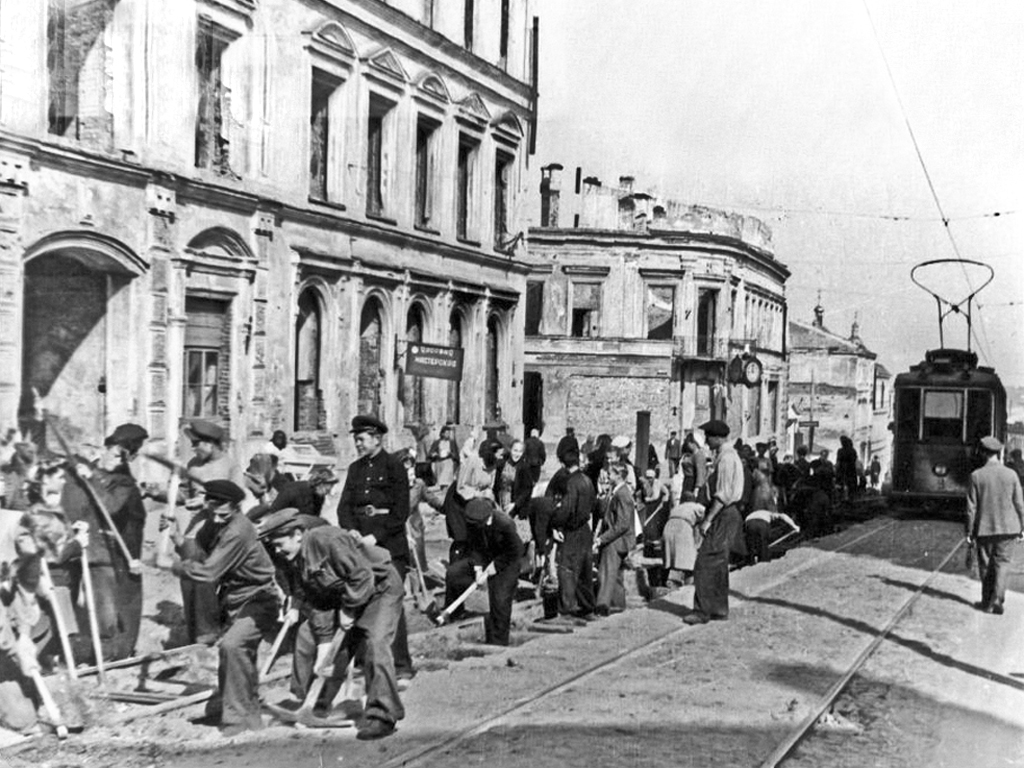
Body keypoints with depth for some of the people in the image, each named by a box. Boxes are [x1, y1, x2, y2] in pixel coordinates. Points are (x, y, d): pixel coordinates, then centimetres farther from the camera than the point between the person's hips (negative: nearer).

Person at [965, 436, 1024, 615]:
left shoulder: (976, 476, -7)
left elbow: (971, 507, -5)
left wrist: (969, 532, 1)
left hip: (984, 528, 0)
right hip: (1007, 527, 0)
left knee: (986, 565, 10)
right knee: (1002, 563, 5)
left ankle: (987, 602, 17)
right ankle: (997, 600, -8)